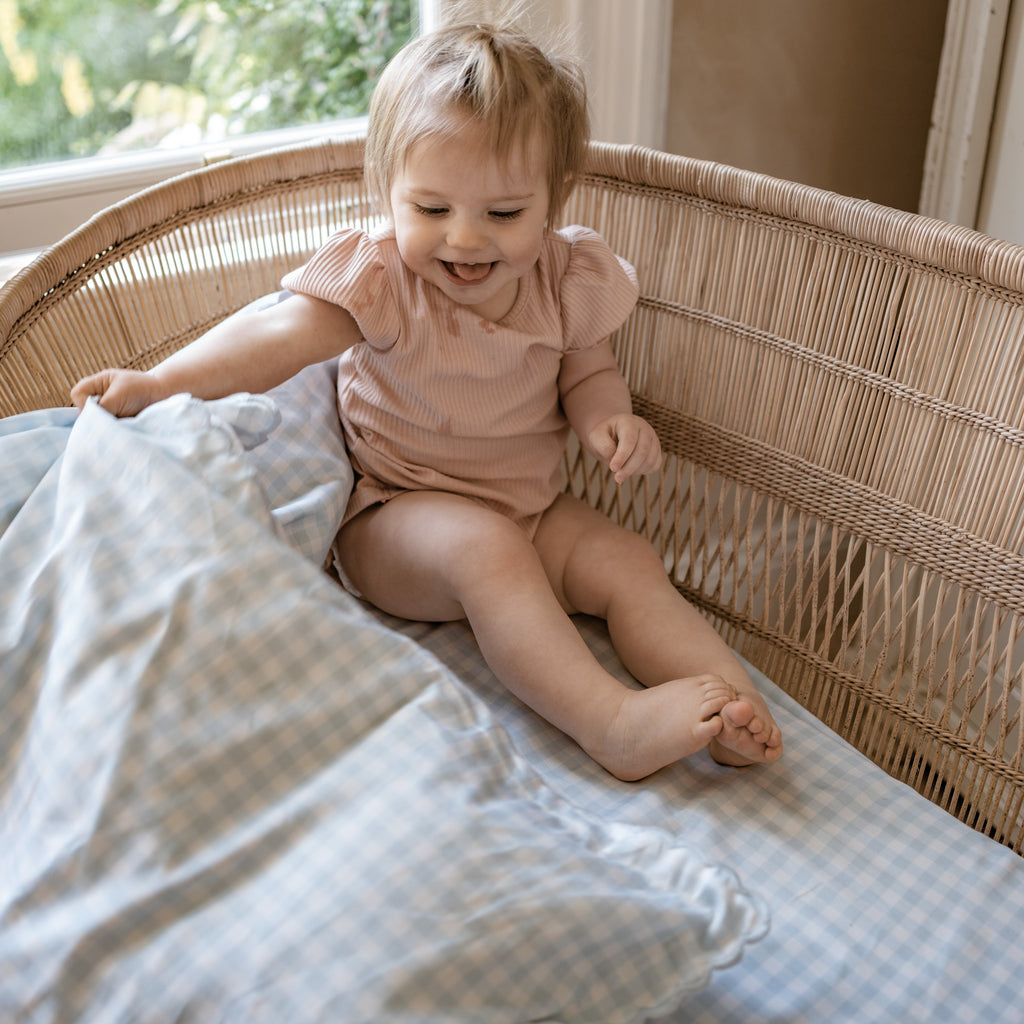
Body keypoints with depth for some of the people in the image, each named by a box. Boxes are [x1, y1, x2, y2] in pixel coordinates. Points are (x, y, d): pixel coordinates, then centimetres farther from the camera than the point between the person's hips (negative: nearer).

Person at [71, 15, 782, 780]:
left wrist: (608, 419, -16)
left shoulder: (570, 280, -6)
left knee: (630, 566, -15)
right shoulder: (384, 280, -17)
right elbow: (280, 337, -28)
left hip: (532, 508, 5)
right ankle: (614, 724, -42)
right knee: (483, 550, -34)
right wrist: (159, 382, -42)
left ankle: (739, 711, -19)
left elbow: (588, 371, 8)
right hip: (396, 512, -4)